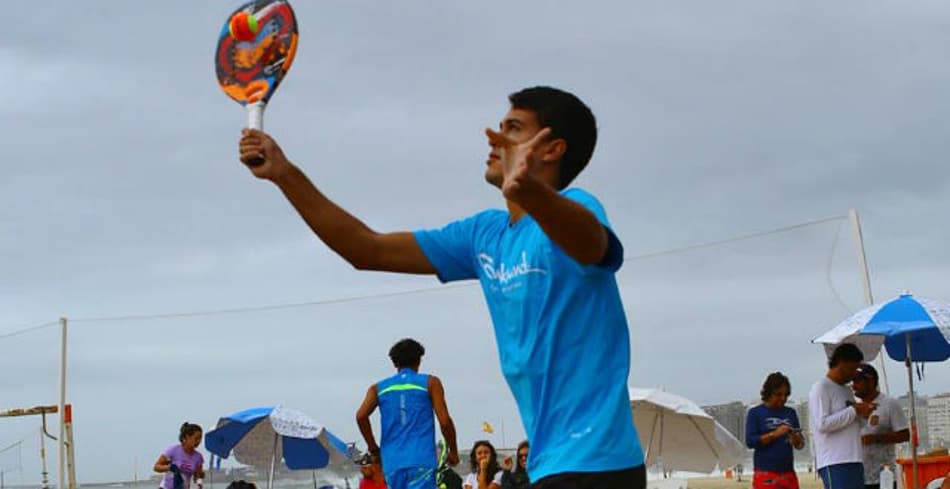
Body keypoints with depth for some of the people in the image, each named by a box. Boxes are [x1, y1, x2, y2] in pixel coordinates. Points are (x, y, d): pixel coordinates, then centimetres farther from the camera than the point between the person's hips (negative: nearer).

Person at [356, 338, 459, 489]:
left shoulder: (379, 388, 13)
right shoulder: (430, 383, 6)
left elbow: (361, 416, -3)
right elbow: (444, 421, -1)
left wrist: (372, 447, 9)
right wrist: (453, 451, 12)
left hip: (392, 461, 3)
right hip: (421, 460, -3)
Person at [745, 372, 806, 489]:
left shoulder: (790, 413, 12)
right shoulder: (755, 413, 1)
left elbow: (800, 445, 12)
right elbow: (750, 441, -9)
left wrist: (795, 438, -11)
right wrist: (774, 434, -20)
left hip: (788, 472, 5)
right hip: (765, 472, -5)